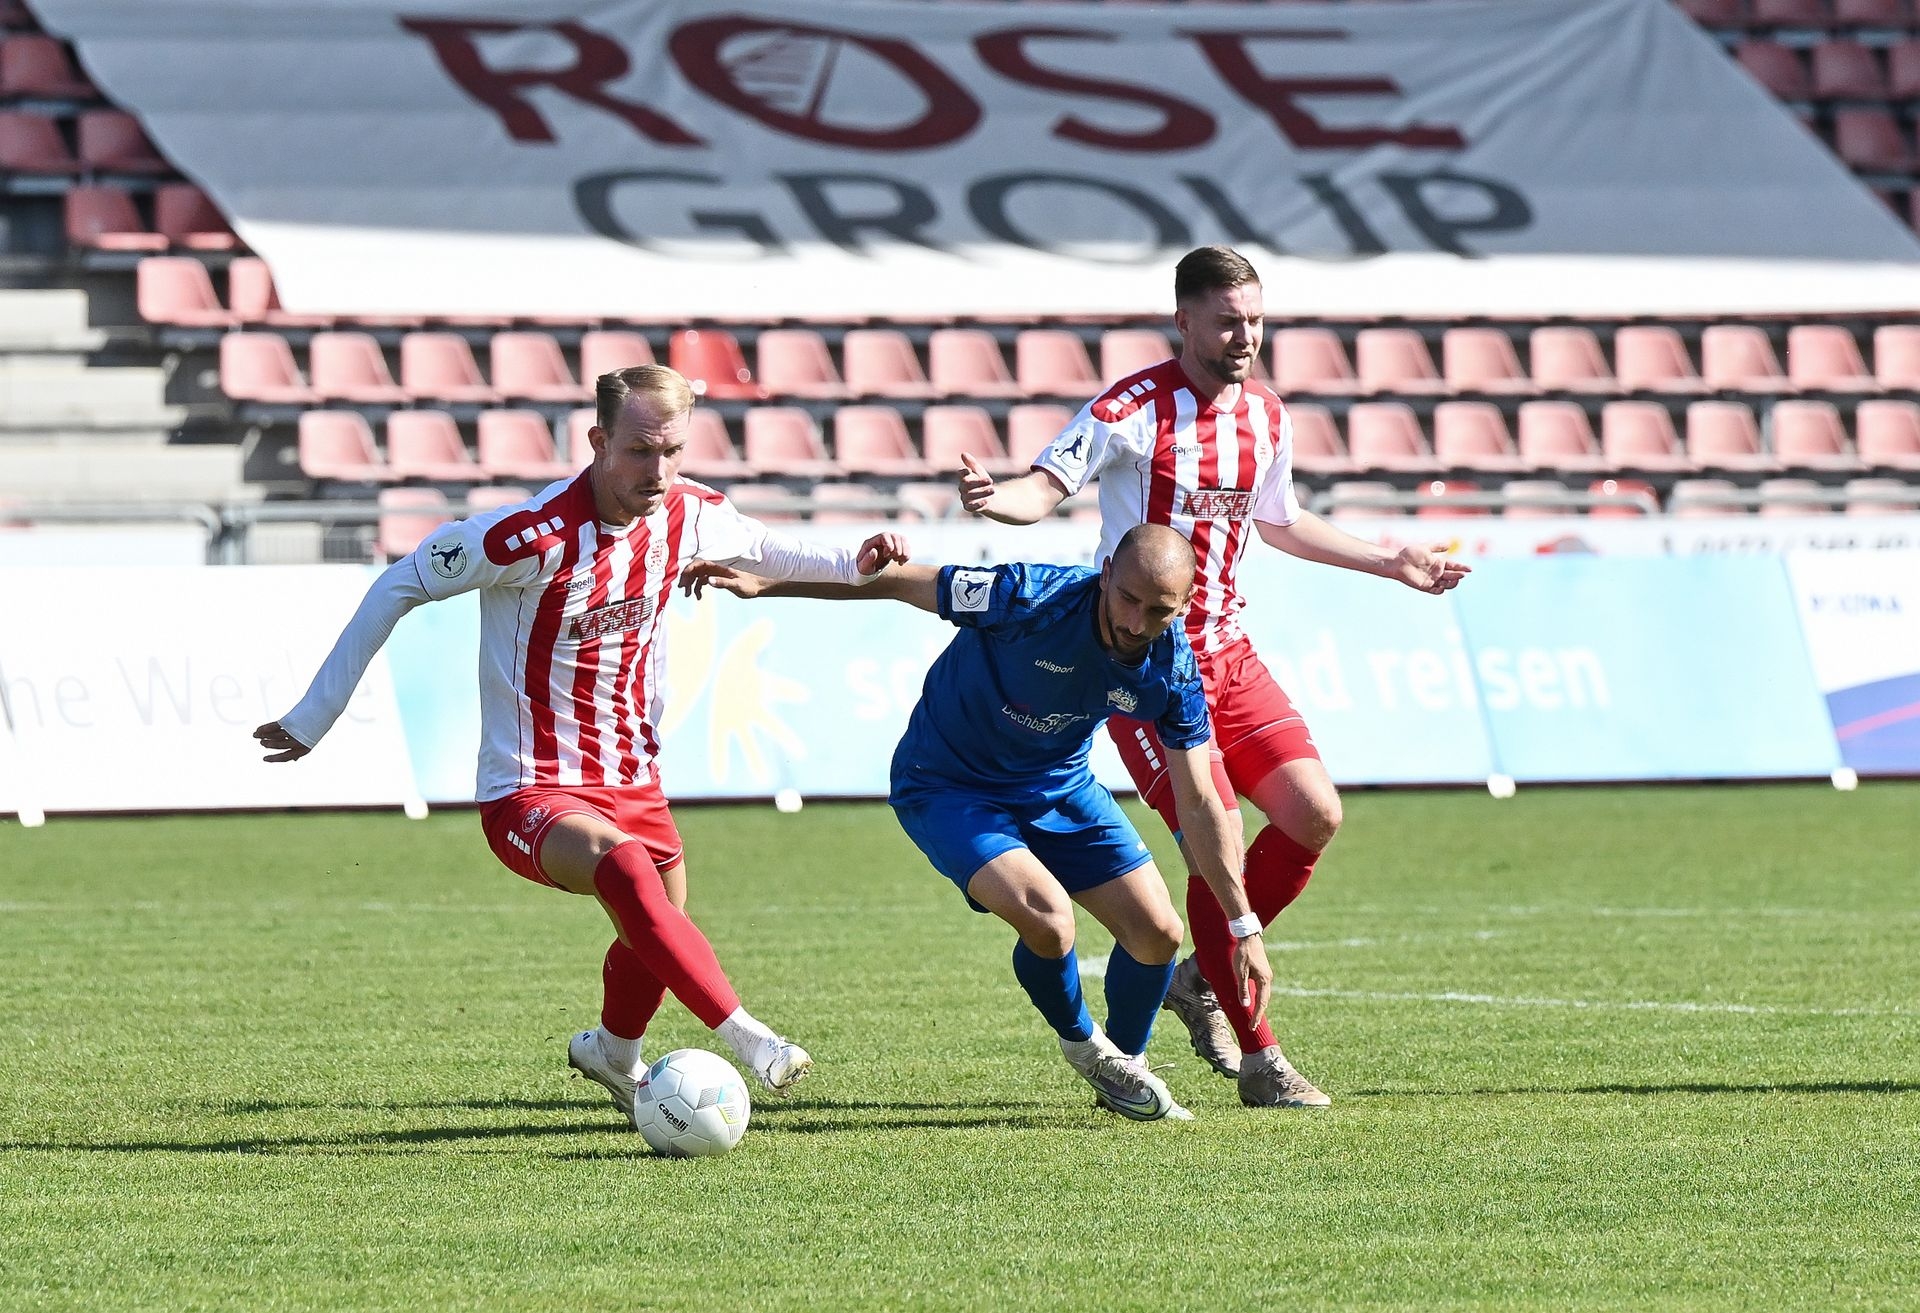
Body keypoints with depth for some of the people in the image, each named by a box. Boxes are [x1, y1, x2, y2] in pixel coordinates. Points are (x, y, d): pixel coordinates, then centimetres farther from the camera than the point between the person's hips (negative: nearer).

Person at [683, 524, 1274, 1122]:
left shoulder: (1172, 669, -18)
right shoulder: (1030, 598, -33)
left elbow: (1198, 804, -9)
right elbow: (898, 581, -22)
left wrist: (1244, 926, -9)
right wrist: (762, 585, -20)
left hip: (1062, 788, 5)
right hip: (947, 788, -5)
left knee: (1158, 933, -3)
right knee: (1046, 918, -27)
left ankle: (1127, 1066, 28)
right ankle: (1082, 1044, 6)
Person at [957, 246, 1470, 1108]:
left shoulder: (1264, 415, 8)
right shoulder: (1133, 410, -13)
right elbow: (1048, 486, -20)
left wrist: (1392, 563, 29)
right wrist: (1002, 500, -44)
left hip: (1227, 653, 7)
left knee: (1314, 815, -2)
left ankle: (1202, 976, 17)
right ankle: (1258, 1062, -7)